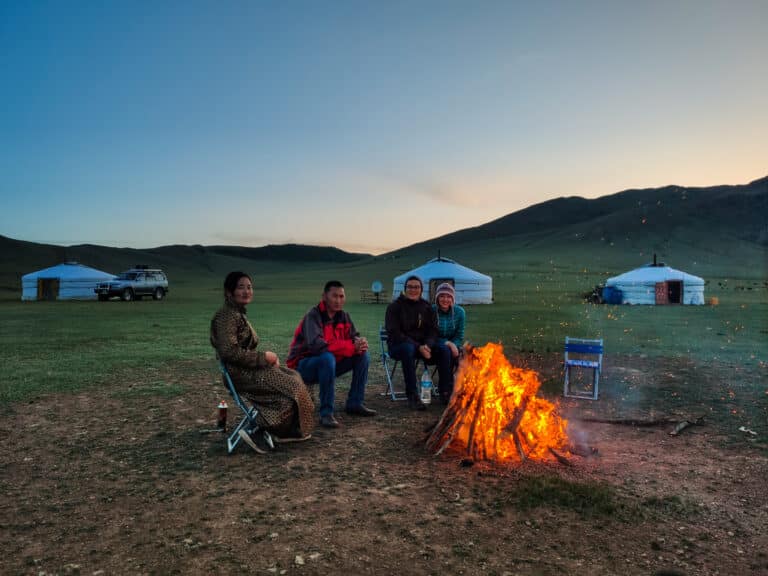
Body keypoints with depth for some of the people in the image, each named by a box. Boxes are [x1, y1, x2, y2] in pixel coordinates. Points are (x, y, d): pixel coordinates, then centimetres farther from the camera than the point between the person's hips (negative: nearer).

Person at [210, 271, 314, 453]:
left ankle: (290, 431, 6)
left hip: (249, 369, 9)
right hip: (240, 374, -9)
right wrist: (264, 357, -17)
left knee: (294, 378, 4)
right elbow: (229, 352, -26)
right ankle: (257, 434, -6)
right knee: (289, 388, -13)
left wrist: (269, 357, 1)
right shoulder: (226, 316, -17)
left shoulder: (239, 314, 14)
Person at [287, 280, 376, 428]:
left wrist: (360, 343, -26)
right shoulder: (313, 316, -22)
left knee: (363, 355, -7)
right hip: (302, 366, -7)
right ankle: (326, 413, -28)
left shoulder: (343, 316, 0)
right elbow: (316, 345, -36)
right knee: (327, 357, -37)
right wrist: (351, 347, -33)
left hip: (329, 364, 7)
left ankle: (354, 404, 2)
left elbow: (354, 337, 2)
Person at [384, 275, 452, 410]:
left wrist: (427, 345, -19)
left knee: (444, 350, -20)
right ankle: (412, 396, -35)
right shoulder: (395, 307, -4)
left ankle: (446, 392, -13)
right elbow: (394, 334, -14)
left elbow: (433, 331, 5)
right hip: (399, 345, -4)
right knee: (408, 349, -38)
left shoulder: (427, 308, 9)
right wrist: (418, 347, -25)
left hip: (422, 345, 4)